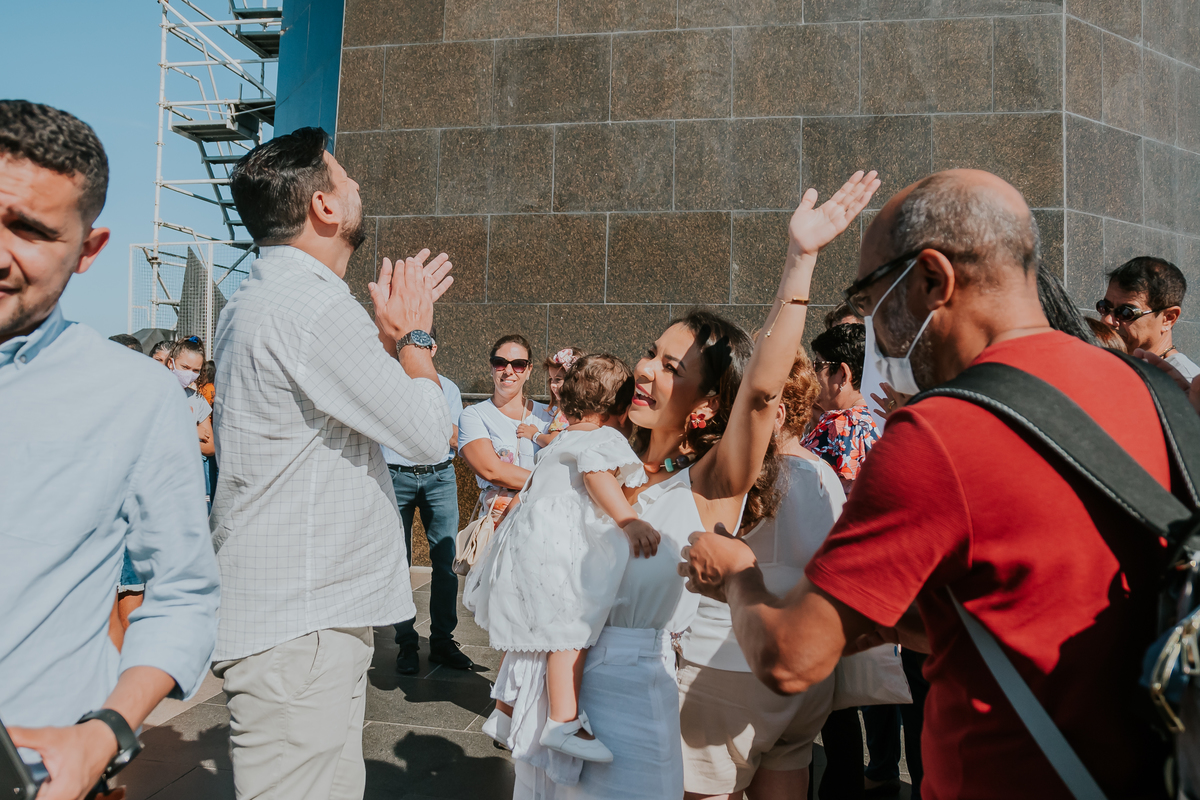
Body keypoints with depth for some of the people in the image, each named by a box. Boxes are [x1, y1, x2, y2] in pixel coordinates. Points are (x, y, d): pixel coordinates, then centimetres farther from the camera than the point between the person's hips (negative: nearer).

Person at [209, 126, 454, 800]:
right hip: (301, 625, -11)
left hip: (308, 612, 11)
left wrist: (390, 332, 18)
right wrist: (414, 332, -1)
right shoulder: (313, 305, -19)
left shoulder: (256, 302, 16)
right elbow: (427, 434, -16)